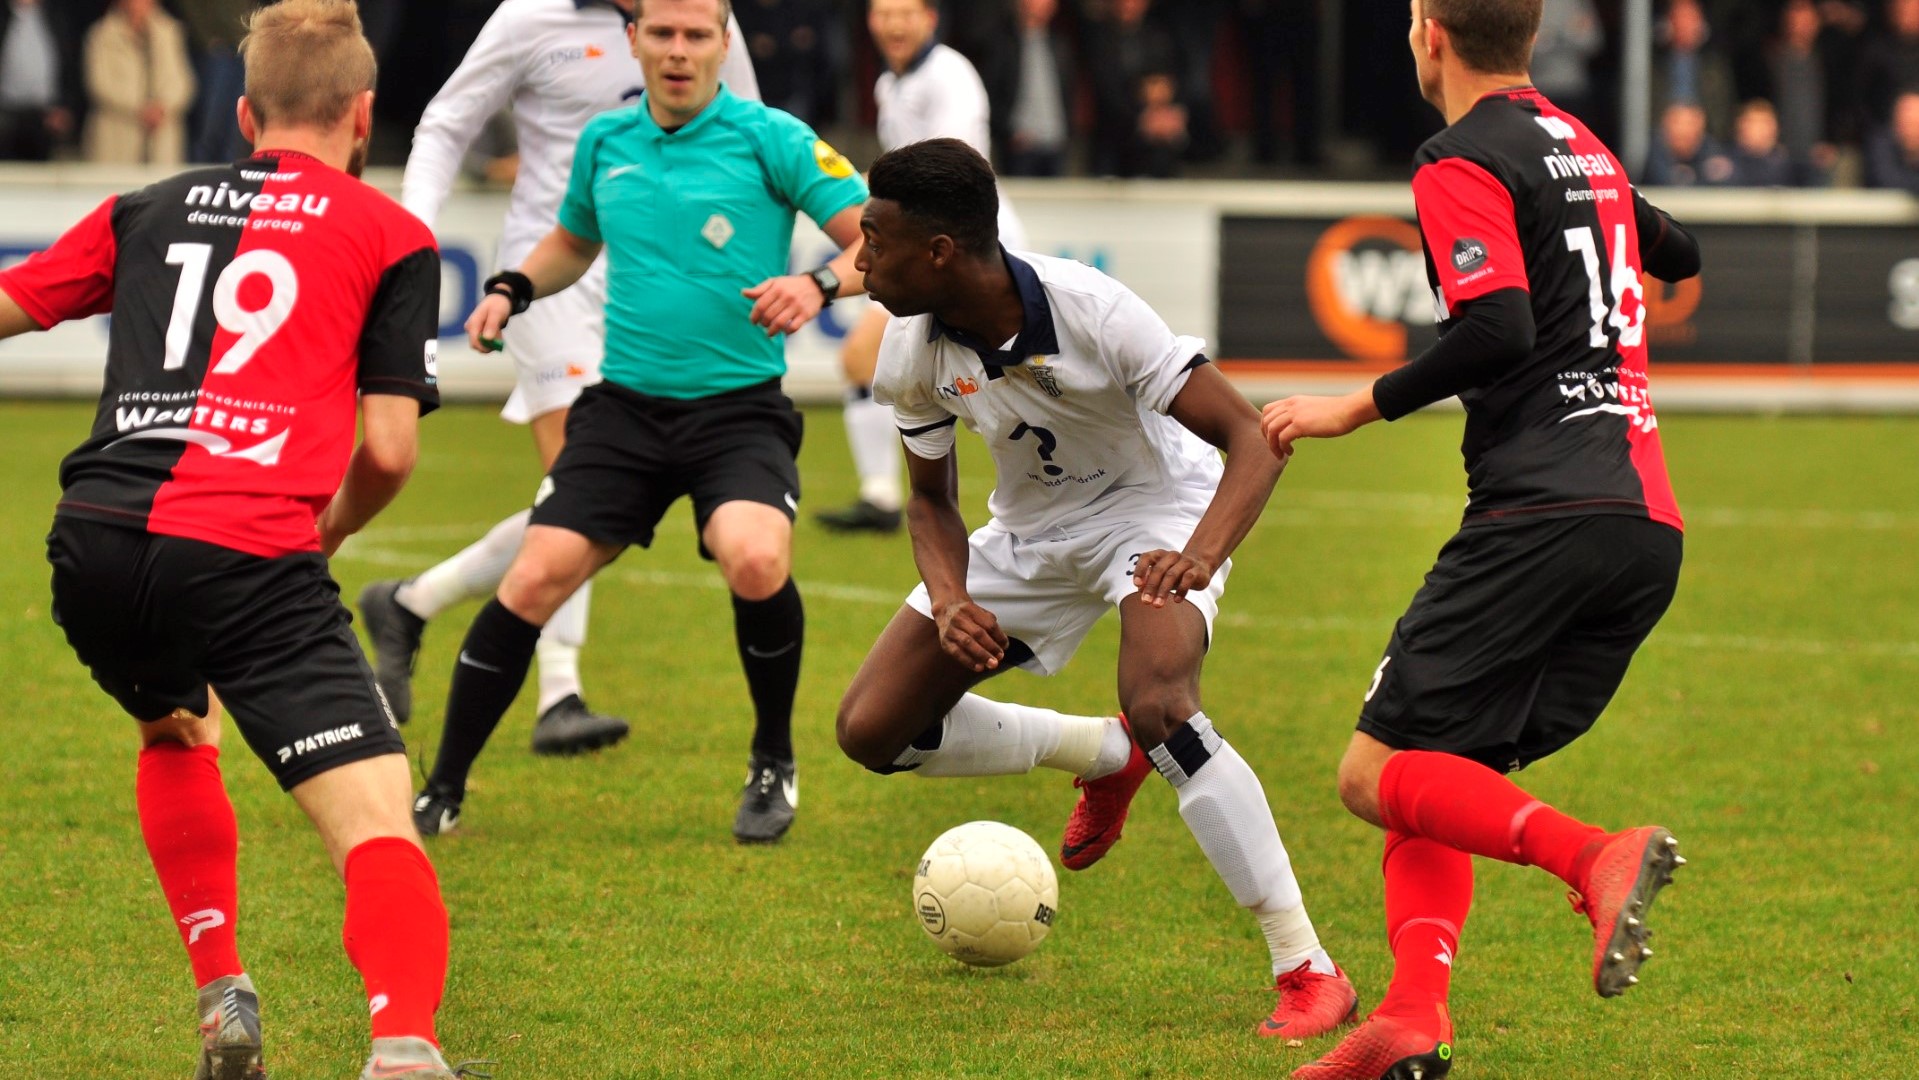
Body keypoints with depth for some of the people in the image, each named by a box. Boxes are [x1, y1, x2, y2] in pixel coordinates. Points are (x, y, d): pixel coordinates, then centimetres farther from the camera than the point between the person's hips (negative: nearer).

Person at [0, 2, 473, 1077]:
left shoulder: (150, 209, 22)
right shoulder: (393, 237, 12)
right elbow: (389, 450, 6)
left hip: (95, 541, 4)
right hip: (251, 556, -4)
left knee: (175, 733, 35)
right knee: (380, 824, -9)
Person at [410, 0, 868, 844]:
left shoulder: (769, 139, -6)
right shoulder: (605, 142, 8)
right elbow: (572, 242, 29)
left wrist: (821, 283, -28)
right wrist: (514, 288, 9)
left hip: (738, 409, -4)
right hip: (626, 406, 4)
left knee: (755, 560, -30)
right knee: (533, 580, -11)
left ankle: (773, 764, -3)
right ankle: (442, 792, 4)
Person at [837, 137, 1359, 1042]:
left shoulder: (1090, 312, -32)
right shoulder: (912, 354, -15)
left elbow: (1250, 439, -30)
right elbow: (931, 500, 1)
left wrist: (1200, 559, -47)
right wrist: (950, 602, -20)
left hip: (1156, 507, -6)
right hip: (1031, 533, 6)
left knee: (1159, 708, -34)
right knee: (873, 730, -3)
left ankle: (1307, 972, -28)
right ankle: (1105, 754, 20)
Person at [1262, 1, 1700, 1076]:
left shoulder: (1464, 161, -4)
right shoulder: (1584, 146, 21)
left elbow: (1496, 330, -17)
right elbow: (1676, 253, 40)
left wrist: (1359, 408, -6)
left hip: (1543, 515, -8)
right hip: (1651, 530, 8)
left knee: (1378, 774, -7)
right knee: (1444, 780, 12)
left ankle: (1595, 856, -29)